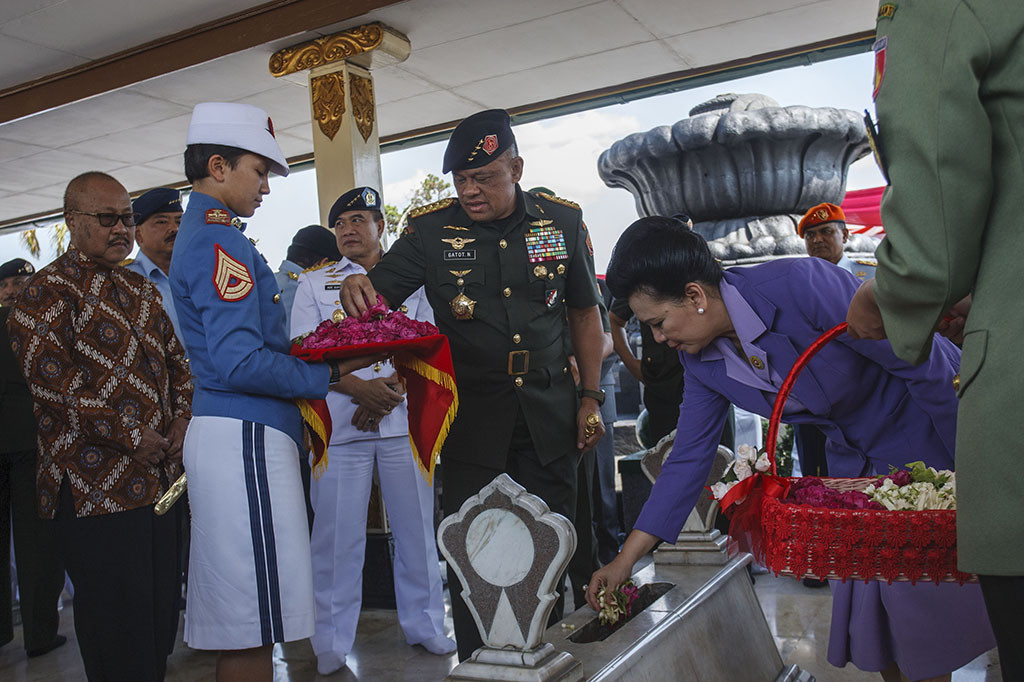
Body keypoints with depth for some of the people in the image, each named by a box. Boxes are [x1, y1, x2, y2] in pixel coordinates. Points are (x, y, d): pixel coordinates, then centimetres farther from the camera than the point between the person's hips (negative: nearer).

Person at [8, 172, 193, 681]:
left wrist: (182, 420, 1)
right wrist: (131, 438, -16)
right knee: (118, 640, 1)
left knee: (162, 620, 16)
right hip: (97, 485, -7)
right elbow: (52, 380, -17)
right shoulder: (48, 291, -7)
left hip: (159, 479, 8)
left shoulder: (142, 290, 17)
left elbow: (176, 362, 19)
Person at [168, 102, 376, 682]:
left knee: (238, 620, 16)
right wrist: (330, 376, -10)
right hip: (246, 437, -11)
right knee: (252, 624, -5)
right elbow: (241, 363, -21)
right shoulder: (221, 241, -11)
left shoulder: (200, 234, 22)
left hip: (226, 432, 11)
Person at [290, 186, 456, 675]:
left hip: (403, 418, 1)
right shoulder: (314, 285, 11)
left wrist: (391, 390, -12)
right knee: (337, 533, 1)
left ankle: (423, 623, 22)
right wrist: (361, 389, -14)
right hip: (340, 423, -1)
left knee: (416, 525, 7)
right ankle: (331, 641, 14)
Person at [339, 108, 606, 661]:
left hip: (550, 416, 2)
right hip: (472, 419, -1)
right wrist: (356, 287, -25)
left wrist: (590, 396, 6)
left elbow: (584, 312, 11)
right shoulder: (430, 228, -3)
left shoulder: (562, 220, 3)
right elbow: (379, 294, 1)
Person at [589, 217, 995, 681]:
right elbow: (688, 459, -4)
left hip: (933, 440, -5)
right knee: (864, 603, 8)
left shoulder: (800, 284, -32)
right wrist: (625, 560, -4)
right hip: (851, 462, 6)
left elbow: (928, 363, -24)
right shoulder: (701, 361, -11)